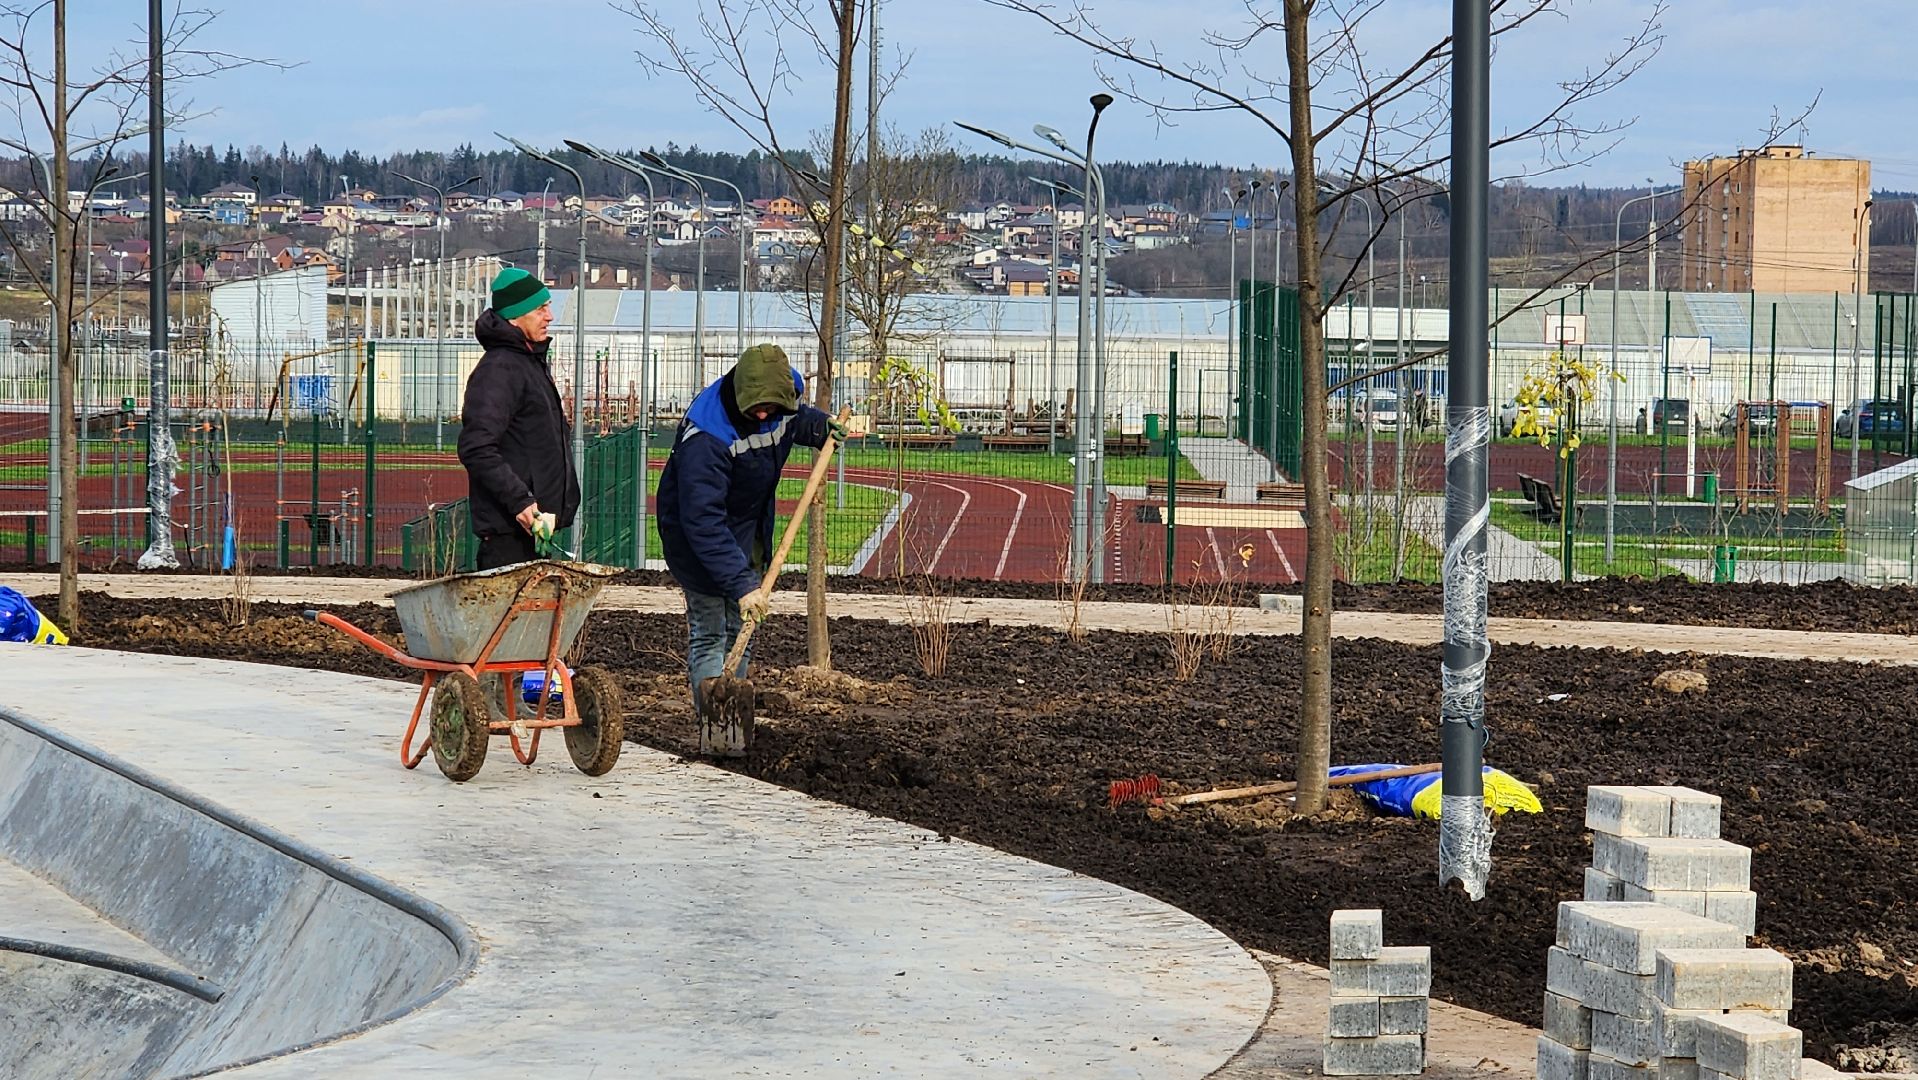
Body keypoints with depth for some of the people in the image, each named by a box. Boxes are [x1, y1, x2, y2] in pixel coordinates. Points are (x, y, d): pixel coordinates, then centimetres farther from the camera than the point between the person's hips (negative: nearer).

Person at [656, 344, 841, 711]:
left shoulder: (785, 390, -14)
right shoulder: (706, 435, -37)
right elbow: (703, 520, -39)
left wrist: (817, 426, -1)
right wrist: (741, 583, -42)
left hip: (750, 532, 7)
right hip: (698, 538, -7)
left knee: (740, 632, 14)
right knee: (709, 636, -8)